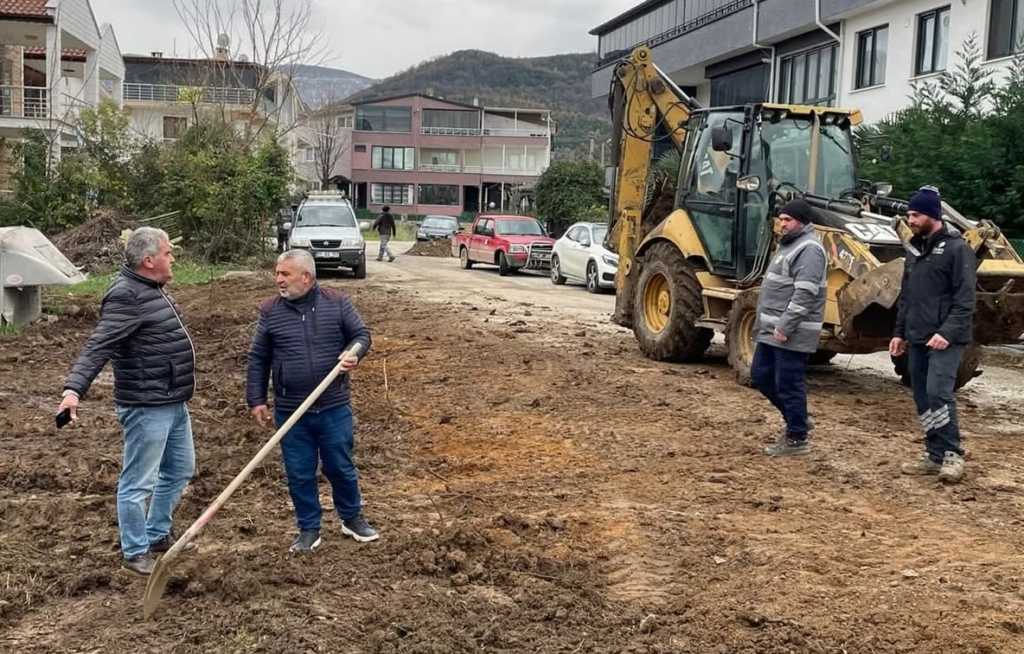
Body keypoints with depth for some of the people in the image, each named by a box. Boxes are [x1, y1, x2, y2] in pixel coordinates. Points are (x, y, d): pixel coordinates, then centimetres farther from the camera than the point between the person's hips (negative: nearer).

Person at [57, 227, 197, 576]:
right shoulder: (126, 296, -20)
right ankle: (134, 553, 16)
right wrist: (74, 389, -40)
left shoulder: (152, 289, 11)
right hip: (146, 408, -10)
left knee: (180, 471, 22)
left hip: (173, 403, 10)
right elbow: (98, 347, -28)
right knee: (139, 482, 3)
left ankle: (157, 535, 37)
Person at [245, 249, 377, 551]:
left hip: (334, 409, -1)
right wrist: (256, 399, 1)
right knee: (299, 474, 8)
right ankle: (309, 529, 24)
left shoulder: (337, 303, -4)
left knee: (341, 467, 11)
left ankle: (352, 518, 32)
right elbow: (258, 359, 4)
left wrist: (354, 353, -19)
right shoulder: (270, 311, -1)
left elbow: (361, 334, 3)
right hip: (290, 412, 1)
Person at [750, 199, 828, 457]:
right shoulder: (790, 244, 18)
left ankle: (796, 439, 10)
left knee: (789, 385, -3)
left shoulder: (809, 249, -16)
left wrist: (785, 327, -25)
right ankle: (798, 419, 28)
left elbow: (804, 294, -24)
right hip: (772, 329, 11)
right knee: (761, 376, 15)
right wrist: (768, 324, 23)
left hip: (792, 333, -11)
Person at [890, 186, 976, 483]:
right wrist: (900, 332, 16)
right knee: (922, 398, 8)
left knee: (938, 394, -16)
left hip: (945, 339, -8)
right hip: (917, 339, 8)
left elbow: (965, 299, -14)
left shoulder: (956, 248, -9)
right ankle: (934, 455, 16)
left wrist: (947, 332, -22)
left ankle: (952, 455, -5)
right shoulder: (915, 249, 15)